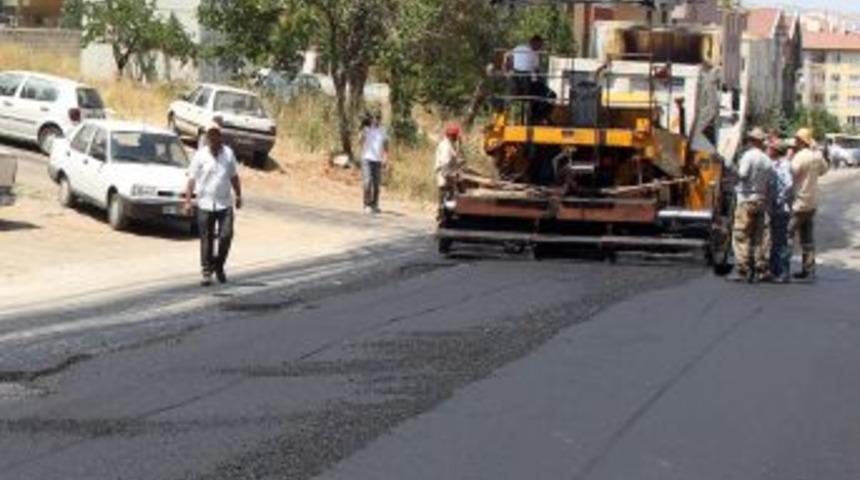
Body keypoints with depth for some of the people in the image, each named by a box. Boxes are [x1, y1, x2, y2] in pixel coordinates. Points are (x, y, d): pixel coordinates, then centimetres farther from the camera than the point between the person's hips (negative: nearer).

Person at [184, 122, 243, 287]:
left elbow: (234, 176, 16)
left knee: (226, 236, -6)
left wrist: (238, 195, 14)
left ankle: (219, 265, 16)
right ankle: (207, 272, 9)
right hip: (205, 204, -2)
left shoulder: (228, 153, 6)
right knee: (206, 240, 1)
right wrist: (188, 201, -11)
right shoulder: (200, 156, -3)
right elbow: (192, 179, -4)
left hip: (225, 204, 2)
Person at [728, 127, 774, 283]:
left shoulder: (749, 155, -9)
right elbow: (769, 182, 10)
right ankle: (762, 269, 10)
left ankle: (741, 270, -10)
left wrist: (738, 167, 2)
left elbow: (742, 175, -16)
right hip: (761, 199, 6)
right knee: (760, 237, 9)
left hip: (747, 199, -6)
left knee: (742, 236, -5)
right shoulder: (767, 160, 10)